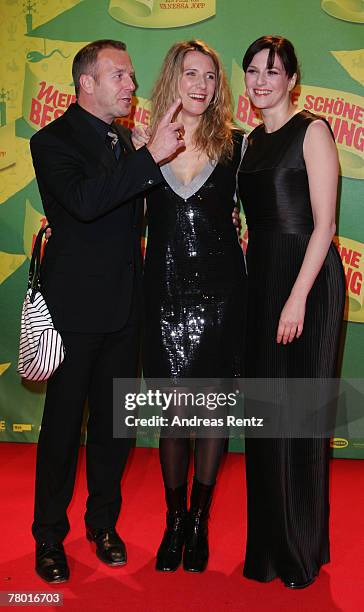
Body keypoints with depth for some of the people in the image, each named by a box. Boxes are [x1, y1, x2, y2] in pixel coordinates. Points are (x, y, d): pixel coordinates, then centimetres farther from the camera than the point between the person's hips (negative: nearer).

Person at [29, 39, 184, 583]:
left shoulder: (124, 140, 13)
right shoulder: (53, 140, -8)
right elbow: (84, 199, -28)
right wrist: (150, 157, -31)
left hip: (124, 309, 6)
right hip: (75, 308, -6)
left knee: (113, 420, 14)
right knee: (63, 423, 4)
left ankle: (104, 522, 32)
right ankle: (49, 537, 22)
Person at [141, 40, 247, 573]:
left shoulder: (235, 144, 4)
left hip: (220, 293, 0)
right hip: (165, 294, 0)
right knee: (174, 412, 3)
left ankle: (200, 521, 26)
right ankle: (174, 520, 24)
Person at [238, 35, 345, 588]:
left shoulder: (312, 130, -5)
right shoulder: (254, 139, 16)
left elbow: (324, 222, -12)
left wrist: (298, 296, -19)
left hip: (305, 278, -7)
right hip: (260, 278, 7)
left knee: (298, 413, -1)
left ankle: (303, 550, 17)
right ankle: (267, 545, 27)